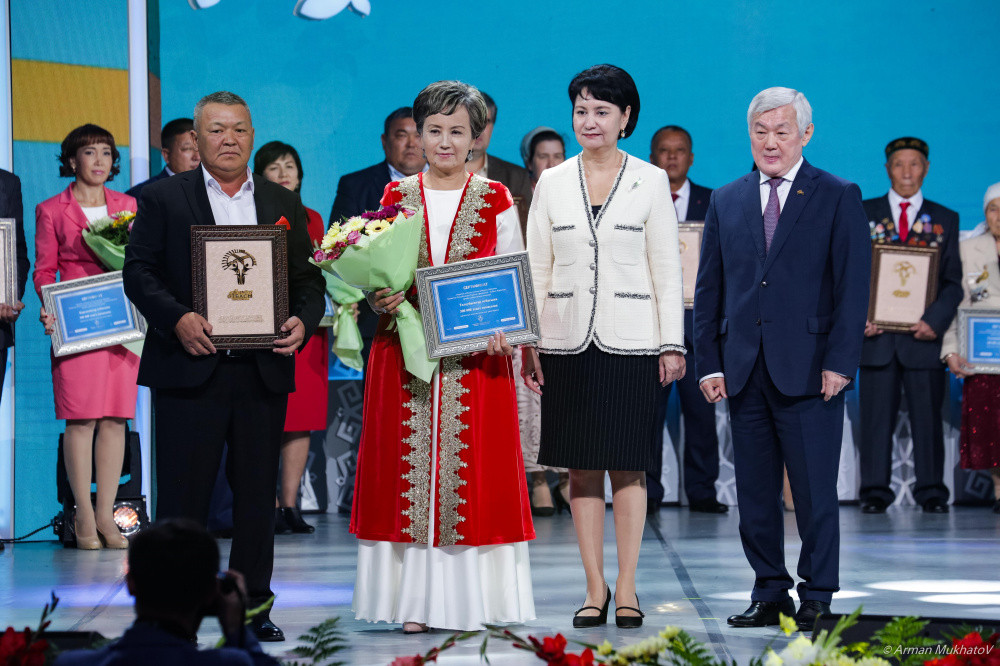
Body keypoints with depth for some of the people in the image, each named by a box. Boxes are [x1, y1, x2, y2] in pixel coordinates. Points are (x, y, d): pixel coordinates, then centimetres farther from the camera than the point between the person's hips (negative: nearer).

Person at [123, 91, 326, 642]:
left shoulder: (284, 204, 13)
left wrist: (303, 320, -8)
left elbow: (308, 280, 12)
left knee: (257, 494, 7)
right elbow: (139, 271, -2)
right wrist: (177, 318, -17)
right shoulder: (161, 199, 5)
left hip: (264, 372, 3)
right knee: (182, 494, -1)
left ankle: (252, 605, 17)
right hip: (190, 369, -3)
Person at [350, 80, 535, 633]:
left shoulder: (495, 200, 5)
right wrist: (382, 297, -11)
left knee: (472, 473, -2)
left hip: (476, 355, -1)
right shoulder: (397, 197, 9)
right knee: (408, 468, 0)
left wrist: (504, 329, -13)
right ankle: (416, 602, 5)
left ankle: (470, 602, 3)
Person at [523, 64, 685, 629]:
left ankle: (627, 588, 7)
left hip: (630, 343, -2)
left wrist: (672, 343, -4)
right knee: (582, 467, 4)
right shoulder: (552, 184, 8)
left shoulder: (651, 181, 3)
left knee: (627, 465, 0)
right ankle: (595, 588, 11)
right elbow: (536, 270, 9)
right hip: (568, 342, 2)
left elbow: (667, 268, 2)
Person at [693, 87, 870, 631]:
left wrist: (839, 362, -11)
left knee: (814, 490, -1)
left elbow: (853, 286, -3)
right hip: (744, 372, 4)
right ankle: (770, 594, 17)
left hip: (809, 371, -4)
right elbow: (708, 289, 13)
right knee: (754, 493, 8)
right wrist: (709, 362, 5)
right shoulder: (726, 202, 13)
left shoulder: (838, 198, 2)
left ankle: (816, 597, 8)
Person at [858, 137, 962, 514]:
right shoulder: (863, 214, 10)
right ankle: (875, 493, 5)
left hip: (923, 336, 0)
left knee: (927, 417, 2)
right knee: (876, 417, 0)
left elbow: (953, 281, 5)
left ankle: (931, 492, 8)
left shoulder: (944, 220, 11)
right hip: (876, 334, 0)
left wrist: (935, 320, -11)